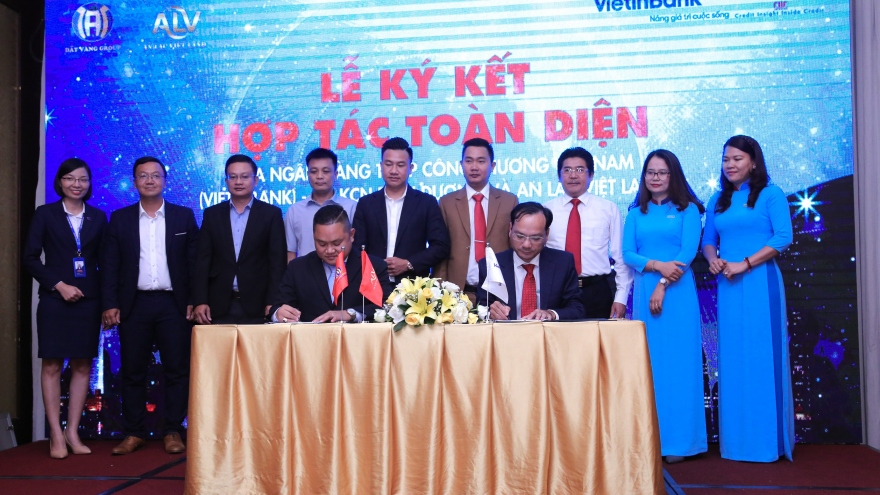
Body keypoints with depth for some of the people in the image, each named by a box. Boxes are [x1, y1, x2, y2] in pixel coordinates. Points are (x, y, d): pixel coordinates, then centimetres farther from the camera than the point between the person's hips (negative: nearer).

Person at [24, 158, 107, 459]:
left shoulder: (98, 217, 9)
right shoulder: (45, 214, 2)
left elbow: (103, 261, 10)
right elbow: (30, 257, -2)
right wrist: (59, 285, -11)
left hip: (88, 300, 3)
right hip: (54, 299, -2)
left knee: (83, 366, 4)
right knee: (52, 365, 0)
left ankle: (72, 432, 13)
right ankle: (56, 435, 6)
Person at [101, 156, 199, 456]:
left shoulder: (184, 216, 6)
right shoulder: (120, 219, 8)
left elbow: (194, 262, 4)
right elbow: (109, 265, 5)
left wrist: (194, 301, -3)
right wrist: (110, 304, -3)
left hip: (174, 304, -1)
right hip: (134, 305, 1)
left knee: (177, 371, 1)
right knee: (133, 372, 6)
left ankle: (173, 432, 11)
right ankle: (134, 433, 17)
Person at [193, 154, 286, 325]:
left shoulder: (271, 214, 3)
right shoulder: (212, 214, 10)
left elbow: (277, 262, -1)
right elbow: (203, 261, 6)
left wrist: (273, 302, -9)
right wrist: (200, 301, -3)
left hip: (257, 305, -2)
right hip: (219, 306, 2)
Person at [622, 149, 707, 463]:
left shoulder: (688, 210, 5)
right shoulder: (636, 213, 13)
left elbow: (689, 251, -6)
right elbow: (627, 254, 4)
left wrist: (663, 286, -13)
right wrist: (657, 265, -13)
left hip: (677, 292, -3)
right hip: (643, 292, 3)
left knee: (677, 361, -2)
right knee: (649, 361, 3)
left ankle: (678, 440, 5)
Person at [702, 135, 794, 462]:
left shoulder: (771, 195, 1)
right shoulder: (718, 200, 16)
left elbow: (783, 238, -8)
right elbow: (708, 241, 18)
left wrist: (745, 264, -14)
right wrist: (713, 259, -4)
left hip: (759, 283, -5)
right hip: (727, 287, 5)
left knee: (762, 355, -3)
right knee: (732, 357, 5)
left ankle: (768, 438, 7)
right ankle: (736, 438, 13)